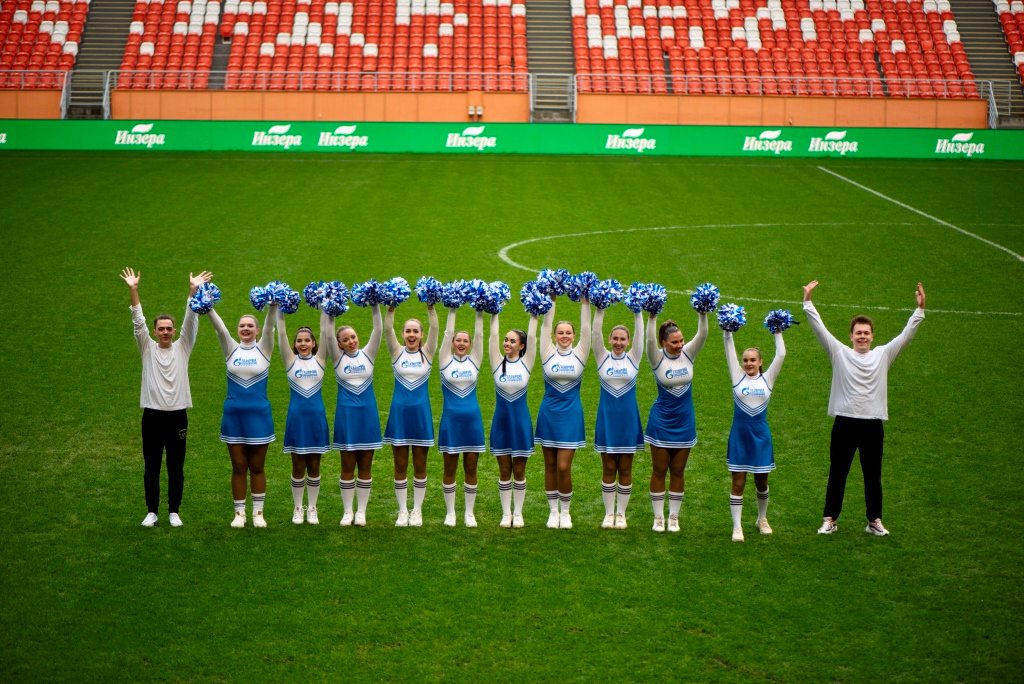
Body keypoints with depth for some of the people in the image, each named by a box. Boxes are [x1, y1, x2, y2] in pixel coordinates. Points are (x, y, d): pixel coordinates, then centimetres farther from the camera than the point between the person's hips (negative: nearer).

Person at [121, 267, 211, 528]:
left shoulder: (182, 348, 5)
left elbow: (190, 322, -6)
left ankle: (174, 512, 13)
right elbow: (138, 321, -6)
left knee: (176, 468, 5)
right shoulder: (147, 348, 4)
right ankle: (152, 511, 14)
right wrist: (133, 291, -19)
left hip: (177, 415, 0)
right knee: (151, 467, 5)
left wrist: (194, 291, -19)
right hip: (152, 415, 0)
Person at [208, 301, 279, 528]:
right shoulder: (231, 349, 4)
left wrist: (273, 307, -30)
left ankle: (258, 512, 14)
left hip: (259, 414, -1)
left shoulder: (263, 349, 2)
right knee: (238, 467, 6)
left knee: (257, 467, 6)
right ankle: (239, 512, 13)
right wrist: (208, 307, -25)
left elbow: (270, 327, -14)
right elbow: (220, 328, -9)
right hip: (234, 414, 1)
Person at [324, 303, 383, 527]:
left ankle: (361, 511, 12)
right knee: (347, 467, 4)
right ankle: (347, 511, 12)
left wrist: (375, 307, -13)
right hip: (346, 415, -1)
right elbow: (327, 333, -8)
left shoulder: (367, 355, 4)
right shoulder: (338, 358, 2)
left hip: (367, 415, 1)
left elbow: (378, 330, -5)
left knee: (365, 467, 5)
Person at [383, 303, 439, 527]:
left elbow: (434, 329, -11)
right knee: (400, 467, 5)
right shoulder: (397, 353, 2)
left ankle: (417, 510, 15)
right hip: (399, 412, 0)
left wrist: (431, 308, -23)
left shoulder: (427, 353, 2)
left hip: (421, 413, 0)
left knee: (420, 466, 6)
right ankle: (402, 510, 14)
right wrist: (391, 308, -24)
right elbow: (387, 329, -11)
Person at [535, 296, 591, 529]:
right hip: (548, 413, 1)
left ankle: (565, 512, 10)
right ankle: (553, 511, 17)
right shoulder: (549, 354, 1)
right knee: (550, 466, 7)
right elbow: (545, 327, -4)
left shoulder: (579, 355, 1)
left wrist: (585, 304, -10)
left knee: (564, 467, -6)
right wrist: (551, 301, -8)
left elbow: (586, 329, -5)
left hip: (571, 415, -1)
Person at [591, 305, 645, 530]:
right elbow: (596, 333, -9)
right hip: (606, 417, 0)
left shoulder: (633, 358, 2)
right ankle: (609, 513, 13)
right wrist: (600, 310, -17)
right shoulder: (603, 358, 1)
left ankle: (621, 514, 13)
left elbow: (640, 334, -7)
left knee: (625, 469, 5)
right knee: (608, 469, 5)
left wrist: (638, 311, -14)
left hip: (628, 418, 0)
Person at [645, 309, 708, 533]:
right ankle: (658, 517, 14)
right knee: (659, 470, 5)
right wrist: (652, 318, -43)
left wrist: (703, 315, -33)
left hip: (684, 422, 3)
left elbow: (702, 335, -17)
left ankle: (674, 517, 17)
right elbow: (650, 340, -30)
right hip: (661, 421, -2)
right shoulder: (658, 358, -11)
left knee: (678, 471, 9)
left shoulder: (688, 354, -3)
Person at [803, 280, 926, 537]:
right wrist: (808, 302, -12)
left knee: (873, 475, 9)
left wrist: (919, 309, -8)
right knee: (837, 473, 6)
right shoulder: (840, 353, 0)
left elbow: (906, 335, 0)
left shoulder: (883, 355, 5)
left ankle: (874, 520, 19)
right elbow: (819, 329, -5)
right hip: (845, 422, -1)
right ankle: (830, 519, 14)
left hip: (873, 424, 1)